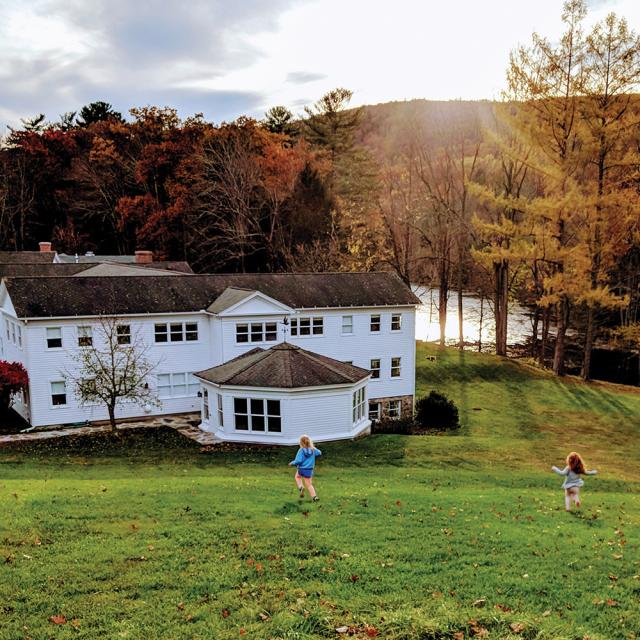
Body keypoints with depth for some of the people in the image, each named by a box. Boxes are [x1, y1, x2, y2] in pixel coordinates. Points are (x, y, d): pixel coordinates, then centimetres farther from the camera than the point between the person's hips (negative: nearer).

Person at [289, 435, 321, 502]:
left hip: (301, 469, -3)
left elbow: (298, 461, -22)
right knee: (309, 484, 13)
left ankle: (301, 487, 6)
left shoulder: (301, 450, -17)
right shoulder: (313, 449, -5)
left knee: (297, 477, 29)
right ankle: (314, 496, -1)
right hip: (309, 469, 3)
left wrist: (292, 463, -5)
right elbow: (319, 453, 12)